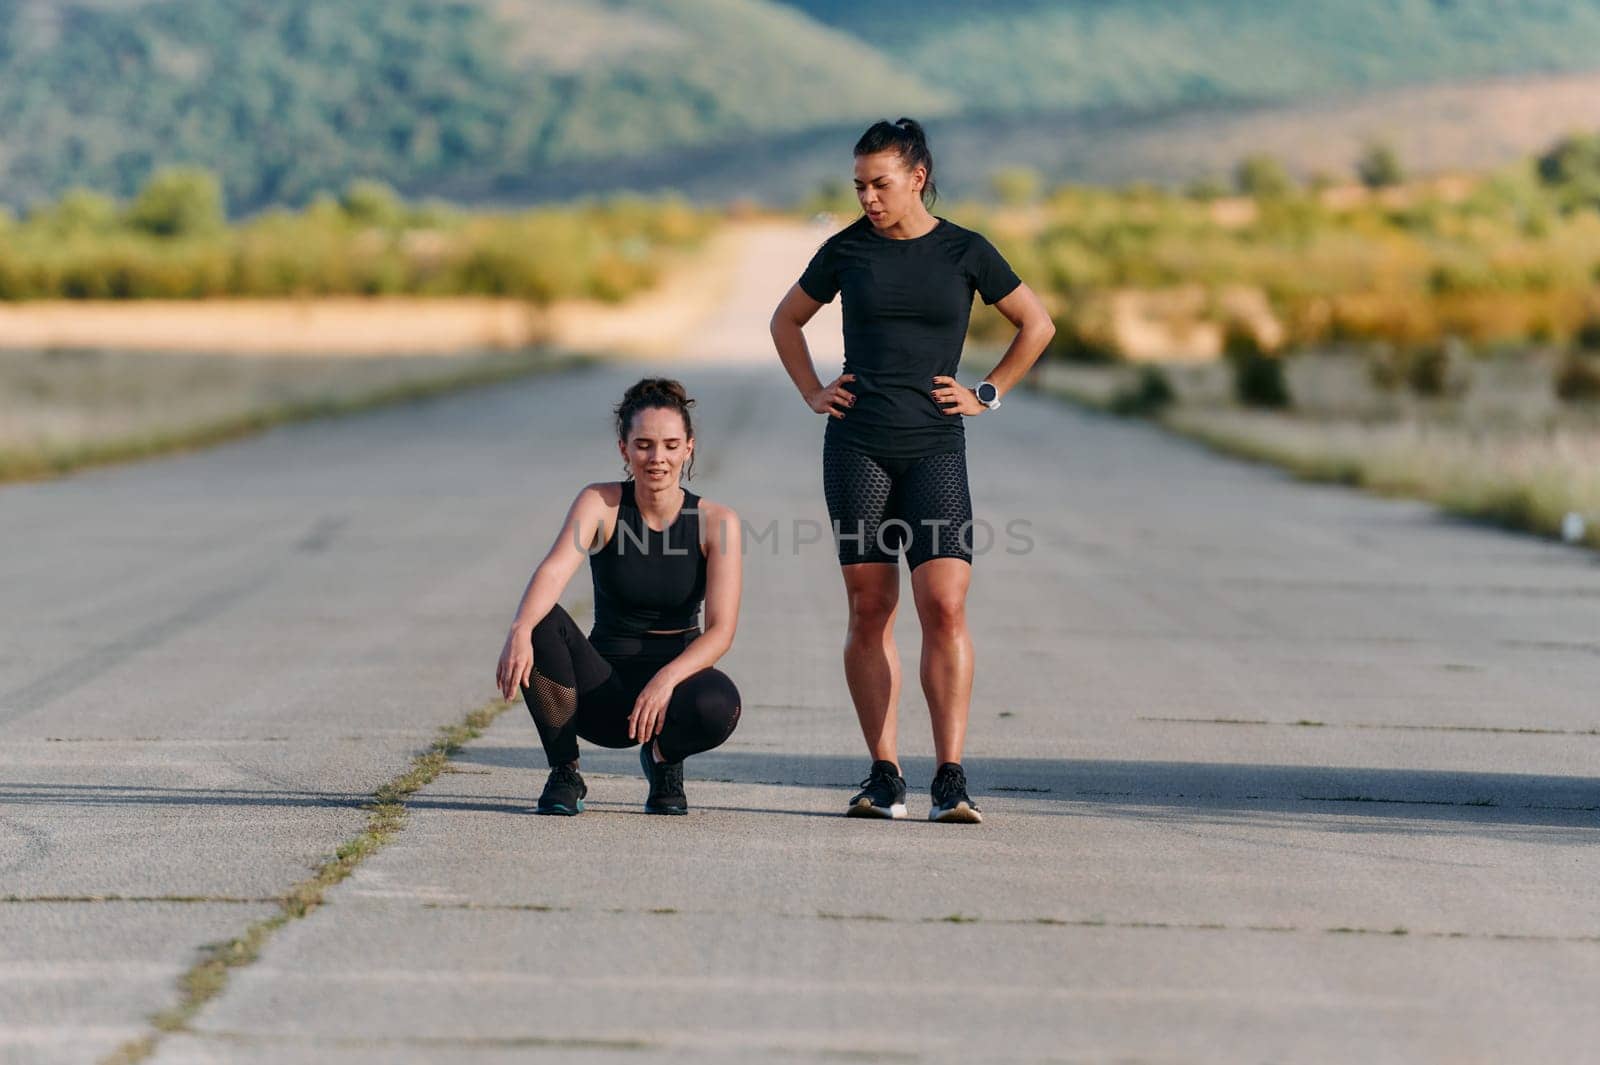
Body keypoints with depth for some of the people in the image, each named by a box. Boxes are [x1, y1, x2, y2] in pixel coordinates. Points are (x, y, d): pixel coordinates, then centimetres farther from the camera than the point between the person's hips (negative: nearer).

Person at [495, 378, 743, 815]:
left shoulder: (716, 521, -7)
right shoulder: (600, 502, -7)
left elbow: (721, 629, -15)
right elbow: (554, 570, -26)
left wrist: (667, 678, -34)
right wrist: (519, 631, -46)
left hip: (676, 680, 0)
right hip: (604, 692, 0)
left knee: (716, 705, -36)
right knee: (542, 623, -29)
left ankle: (663, 755, 2)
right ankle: (564, 772, -12)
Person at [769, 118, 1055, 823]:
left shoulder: (964, 252, 3)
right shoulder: (847, 250, 7)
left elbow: (1037, 325, 14)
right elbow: (786, 321, 22)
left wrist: (987, 395, 6)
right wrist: (812, 393, 11)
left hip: (935, 448, -2)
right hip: (857, 447, 2)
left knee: (944, 606, -13)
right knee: (870, 611, 1)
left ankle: (950, 780, -12)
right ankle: (883, 777, 7)